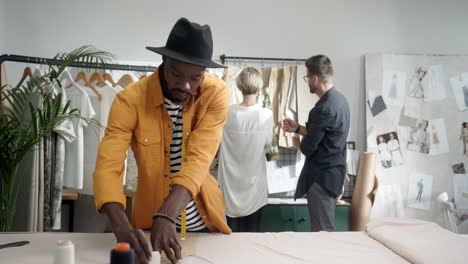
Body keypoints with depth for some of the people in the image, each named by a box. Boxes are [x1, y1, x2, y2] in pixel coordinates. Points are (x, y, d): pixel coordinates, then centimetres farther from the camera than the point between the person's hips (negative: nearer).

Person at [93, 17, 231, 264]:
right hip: (151, 218, -1)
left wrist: (167, 216, -41)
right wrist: (122, 227, -43)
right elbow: (108, 166, -27)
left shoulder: (216, 93, -17)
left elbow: (199, 158, -28)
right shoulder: (130, 99, -20)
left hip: (204, 218, 1)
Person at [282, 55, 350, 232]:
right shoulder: (339, 99, 7)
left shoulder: (324, 108, -25)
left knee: (322, 231, 1)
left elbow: (307, 148, -20)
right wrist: (297, 128, 12)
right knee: (327, 228, 20)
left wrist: (302, 143, 2)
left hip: (322, 176, -10)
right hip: (332, 172, 10)